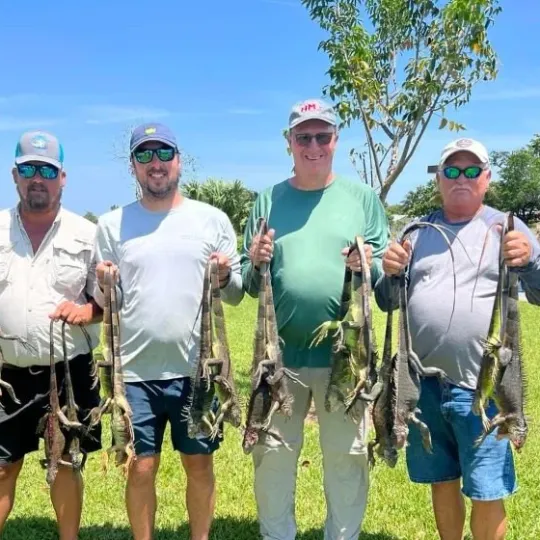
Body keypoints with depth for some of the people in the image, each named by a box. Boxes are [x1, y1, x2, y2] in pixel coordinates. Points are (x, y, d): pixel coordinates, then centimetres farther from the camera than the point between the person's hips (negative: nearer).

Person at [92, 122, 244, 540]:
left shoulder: (212, 219, 3)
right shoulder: (112, 224, 4)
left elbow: (237, 295, 5)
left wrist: (226, 277, -16)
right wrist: (104, 287, -16)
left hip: (198, 369, 0)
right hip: (137, 370, 0)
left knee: (200, 463, 12)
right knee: (142, 467, 8)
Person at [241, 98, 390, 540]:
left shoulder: (362, 197, 4)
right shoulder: (268, 200, 6)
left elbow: (386, 269, 6)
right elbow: (249, 283, 8)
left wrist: (370, 266, -16)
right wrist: (255, 263, -14)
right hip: (280, 353, 1)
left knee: (347, 458, 10)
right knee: (273, 456, 10)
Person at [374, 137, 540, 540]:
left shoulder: (506, 228, 3)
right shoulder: (418, 232, 11)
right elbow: (387, 302, 12)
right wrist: (390, 274, -10)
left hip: (480, 387, -3)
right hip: (423, 383, 3)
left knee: (486, 493, 2)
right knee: (442, 481, 16)